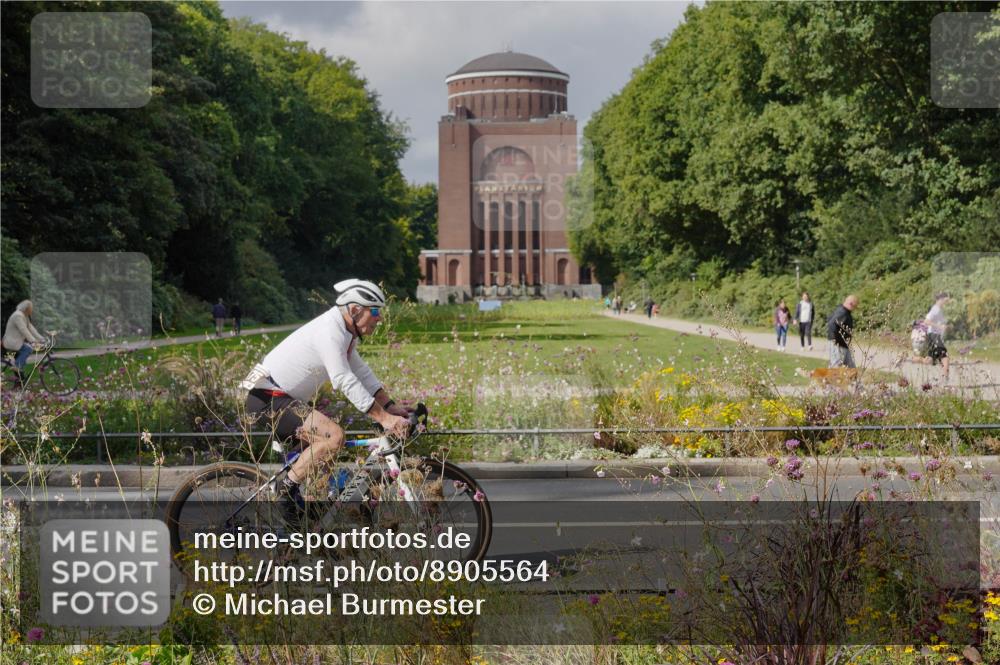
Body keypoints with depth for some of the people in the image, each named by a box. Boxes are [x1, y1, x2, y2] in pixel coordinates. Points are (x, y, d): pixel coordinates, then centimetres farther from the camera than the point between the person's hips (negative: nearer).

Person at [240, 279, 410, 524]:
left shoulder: (344, 331, 10)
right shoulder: (330, 331, -21)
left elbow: (362, 372, 15)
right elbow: (346, 382, -27)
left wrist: (391, 407, 6)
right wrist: (384, 418, -27)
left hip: (283, 399, 11)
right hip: (269, 399, -11)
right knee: (334, 435, -24)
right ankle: (287, 489, -14)